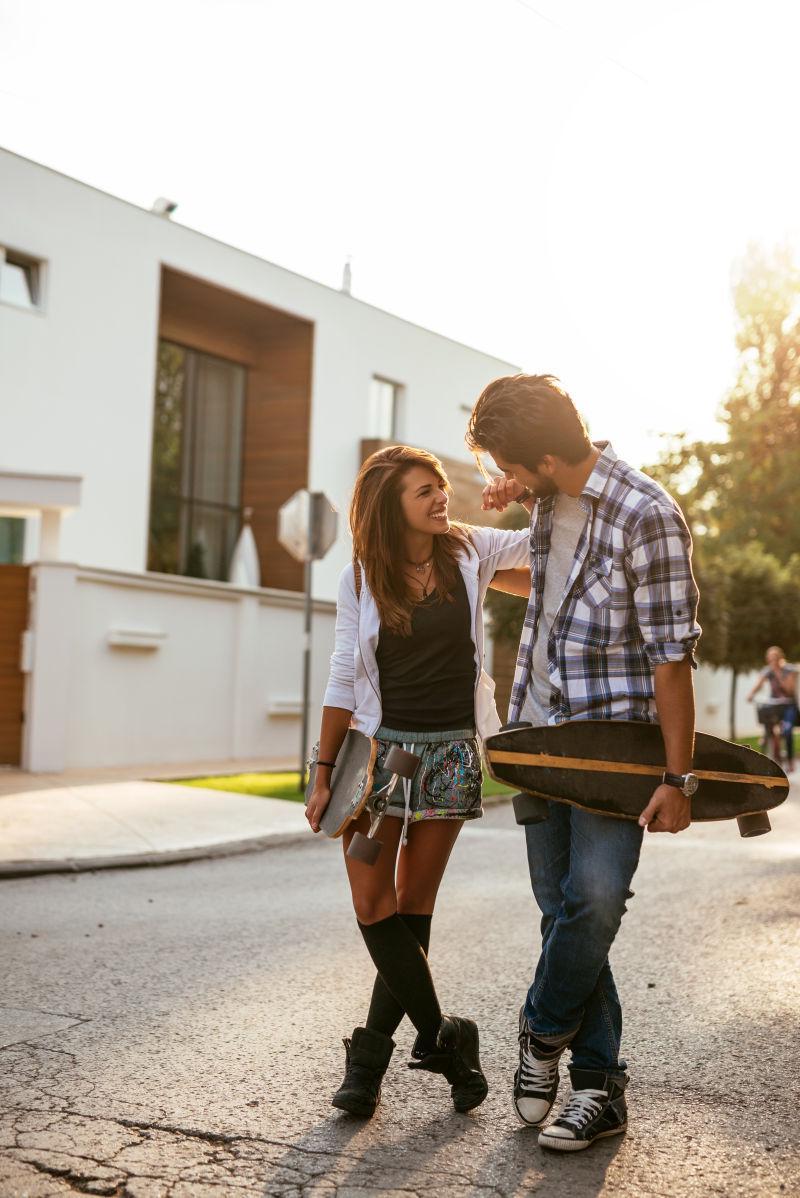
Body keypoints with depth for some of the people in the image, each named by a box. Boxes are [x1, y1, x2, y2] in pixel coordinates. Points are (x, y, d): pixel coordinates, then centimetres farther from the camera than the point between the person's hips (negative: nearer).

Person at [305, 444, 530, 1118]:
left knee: (412, 907, 5)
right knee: (372, 904, -6)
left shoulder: (469, 552, 1)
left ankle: (371, 1054, 15)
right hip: (379, 746, 0)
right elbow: (344, 681, 3)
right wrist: (325, 773, 2)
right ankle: (443, 1037, 8)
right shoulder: (361, 579, 0)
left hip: (451, 752, 0)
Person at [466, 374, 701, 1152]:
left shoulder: (645, 515, -17)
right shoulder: (547, 504, 6)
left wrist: (676, 777, -17)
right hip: (541, 737, 7)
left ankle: (542, 1034, 11)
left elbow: (672, 653, -17)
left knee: (594, 899, -17)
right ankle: (599, 1086, 16)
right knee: (564, 911, 7)